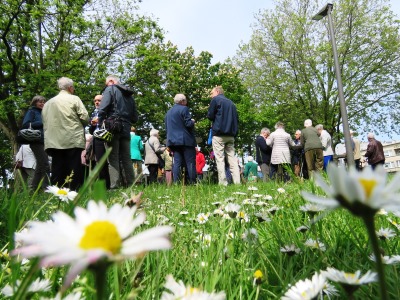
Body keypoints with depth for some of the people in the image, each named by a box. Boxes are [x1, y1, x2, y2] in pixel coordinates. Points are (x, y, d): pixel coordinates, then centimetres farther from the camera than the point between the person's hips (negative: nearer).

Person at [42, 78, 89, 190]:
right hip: (73, 141, -4)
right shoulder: (74, 99, 1)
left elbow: (45, 123, 14)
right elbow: (85, 118, -5)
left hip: (55, 142, 5)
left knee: (57, 173, 6)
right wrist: (78, 124, 14)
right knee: (75, 172, -2)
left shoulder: (48, 103, 15)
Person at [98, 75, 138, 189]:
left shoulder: (110, 89, 4)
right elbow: (135, 118, 18)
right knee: (127, 159, 7)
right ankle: (130, 184, 5)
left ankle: (114, 186, -11)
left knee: (113, 159, -6)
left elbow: (103, 109, -10)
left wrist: (100, 125, -5)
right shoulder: (129, 95, 23)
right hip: (126, 130, 6)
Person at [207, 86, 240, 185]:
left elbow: (210, 116, -2)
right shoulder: (231, 103, 21)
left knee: (220, 160, -6)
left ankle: (223, 183, -11)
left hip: (219, 134, -6)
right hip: (231, 135, 6)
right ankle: (237, 182, -1)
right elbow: (236, 119, 19)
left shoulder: (216, 99, 3)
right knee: (232, 160, 5)